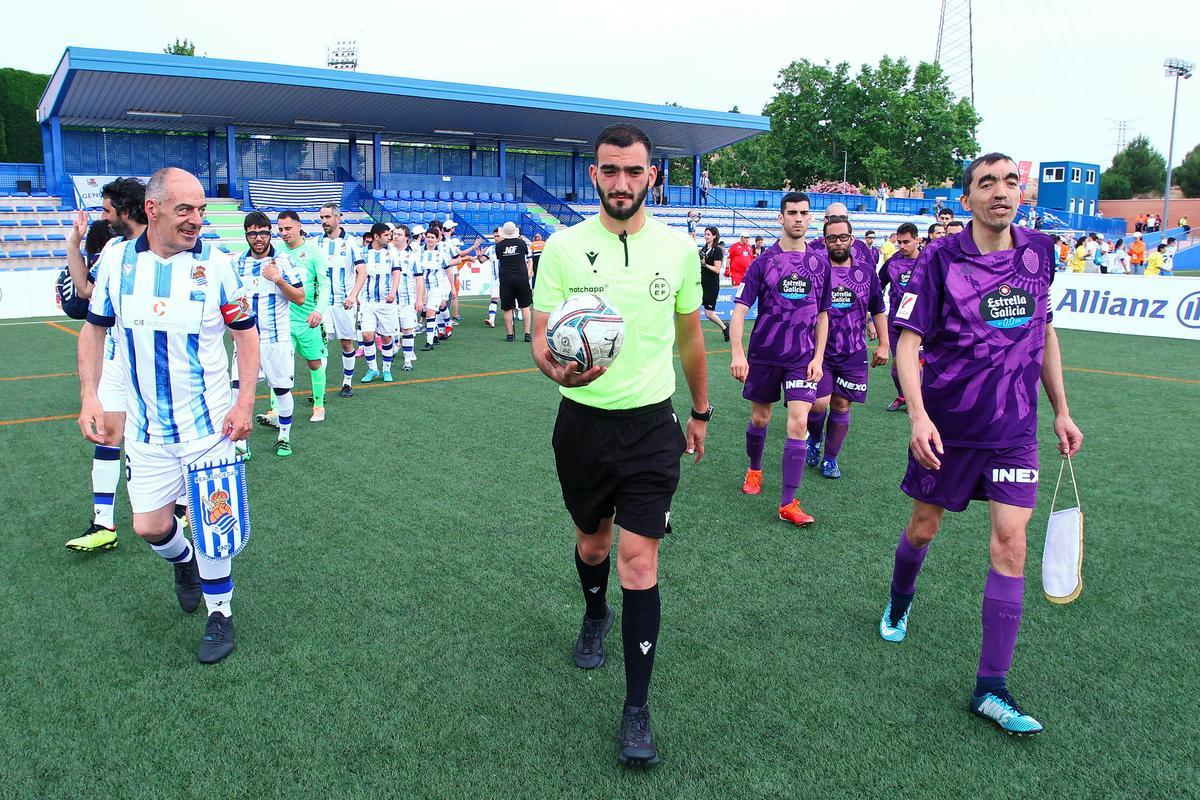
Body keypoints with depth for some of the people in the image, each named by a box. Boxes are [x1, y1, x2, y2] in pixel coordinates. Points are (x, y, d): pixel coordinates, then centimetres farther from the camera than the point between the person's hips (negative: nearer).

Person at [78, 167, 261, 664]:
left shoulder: (216, 264, -9)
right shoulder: (115, 260, -2)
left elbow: (246, 333, -1)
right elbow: (94, 328, 10)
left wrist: (245, 403, -9)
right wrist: (88, 396, 1)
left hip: (209, 422, -2)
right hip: (146, 427, 3)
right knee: (149, 525, 8)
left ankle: (220, 613, 23)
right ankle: (183, 561, 43)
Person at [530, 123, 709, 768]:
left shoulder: (678, 247, 0)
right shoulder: (563, 246, -5)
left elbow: (689, 335, 12)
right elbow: (540, 335, -7)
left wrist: (701, 410, 19)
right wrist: (555, 368, -30)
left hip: (651, 425, -1)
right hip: (583, 420, 1)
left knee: (638, 559, -6)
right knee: (592, 541, 19)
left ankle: (637, 708, 5)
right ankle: (595, 616, 53)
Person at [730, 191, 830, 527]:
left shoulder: (820, 263, 3)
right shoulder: (764, 261, -4)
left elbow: (822, 315, 10)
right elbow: (739, 309, -8)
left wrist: (818, 357, 1)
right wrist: (737, 353, -19)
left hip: (803, 358, 1)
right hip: (764, 354, -1)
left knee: (798, 423, -10)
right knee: (760, 417, 13)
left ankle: (788, 504, -5)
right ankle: (755, 469, 43)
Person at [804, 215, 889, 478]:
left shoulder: (866, 270, 5)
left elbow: (878, 310, 13)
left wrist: (883, 344, 8)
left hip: (853, 353, 3)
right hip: (820, 351, -2)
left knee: (841, 406, 7)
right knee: (818, 403, -13)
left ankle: (830, 458, 23)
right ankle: (815, 436, 21)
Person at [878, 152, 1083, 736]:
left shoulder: (1038, 252, 2)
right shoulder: (940, 259, -10)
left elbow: (1045, 333, 13)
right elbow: (907, 339, -13)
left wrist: (1061, 411, 13)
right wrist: (918, 415, -25)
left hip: (1014, 428, 2)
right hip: (946, 424, -2)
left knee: (1010, 541, -6)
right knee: (924, 526, 12)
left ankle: (990, 689, 3)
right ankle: (899, 601, 47)